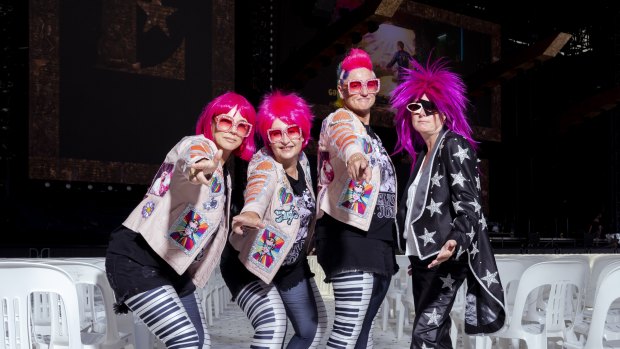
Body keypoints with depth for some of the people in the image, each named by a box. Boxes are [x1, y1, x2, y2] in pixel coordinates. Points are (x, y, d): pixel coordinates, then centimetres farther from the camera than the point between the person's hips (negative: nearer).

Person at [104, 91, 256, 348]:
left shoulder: (224, 176, 18)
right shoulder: (197, 144, -10)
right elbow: (192, 156, -37)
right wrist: (201, 164, -60)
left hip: (172, 268, 10)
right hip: (136, 260, -10)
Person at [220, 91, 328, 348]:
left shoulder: (302, 160, -8)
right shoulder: (265, 166, -28)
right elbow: (258, 192, -53)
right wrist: (250, 213, -73)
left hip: (293, 266, 8)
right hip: (250, 264, -7)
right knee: (272, 323, -29)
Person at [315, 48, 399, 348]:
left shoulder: (371, 133, 22)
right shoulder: (339, 119, -5)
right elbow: (344, 137, -31)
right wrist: (355, 155, -55)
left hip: (378, 239, 9)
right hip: (349, 235, -9)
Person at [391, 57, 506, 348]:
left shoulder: (454, 146, -7)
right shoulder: (421, 154, 18)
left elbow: (468, 204, -16)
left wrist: (454, 242, -32)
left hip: (446, 257, -8)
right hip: (423, 256, 8)